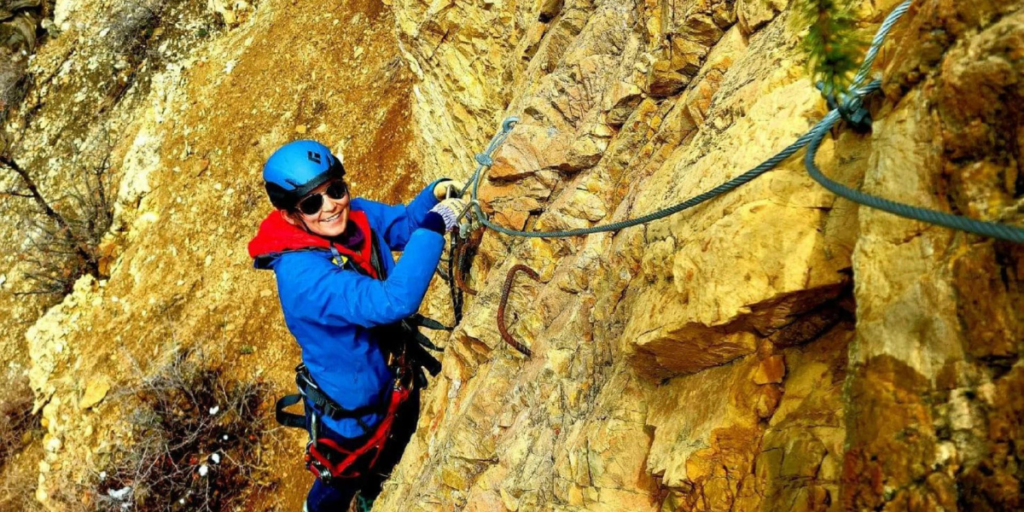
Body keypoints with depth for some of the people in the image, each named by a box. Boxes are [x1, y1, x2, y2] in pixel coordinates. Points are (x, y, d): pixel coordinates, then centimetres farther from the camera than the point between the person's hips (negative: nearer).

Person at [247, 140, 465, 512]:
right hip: (351, 412, -6)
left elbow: (405, 223, 1)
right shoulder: (301, 275, -39)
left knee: (389, 467, 34)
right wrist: (435, 226, -43)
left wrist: (436, 194, -20)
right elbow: (392, 302, -49)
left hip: (399, 382, 6)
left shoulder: (356, 216, -18)